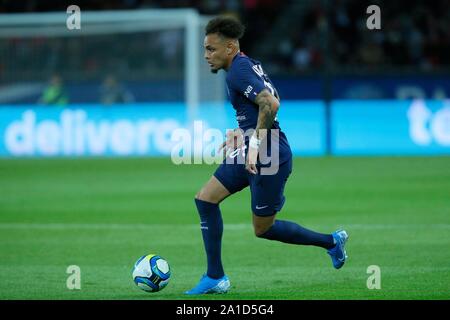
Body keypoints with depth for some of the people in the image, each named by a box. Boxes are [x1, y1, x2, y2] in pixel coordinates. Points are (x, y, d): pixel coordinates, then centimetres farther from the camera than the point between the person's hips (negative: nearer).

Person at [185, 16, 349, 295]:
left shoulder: (238, 72, -18)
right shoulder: (250, 65, 14)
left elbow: (270, 104, -30)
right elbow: (271, 101, 24)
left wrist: (255, 143, -26)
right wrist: (241, 132, 23)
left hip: (269, 157, -11)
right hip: (251, 154, 11)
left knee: (263, 228, 2)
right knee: (205, 199, 6)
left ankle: (332, 242, 16)